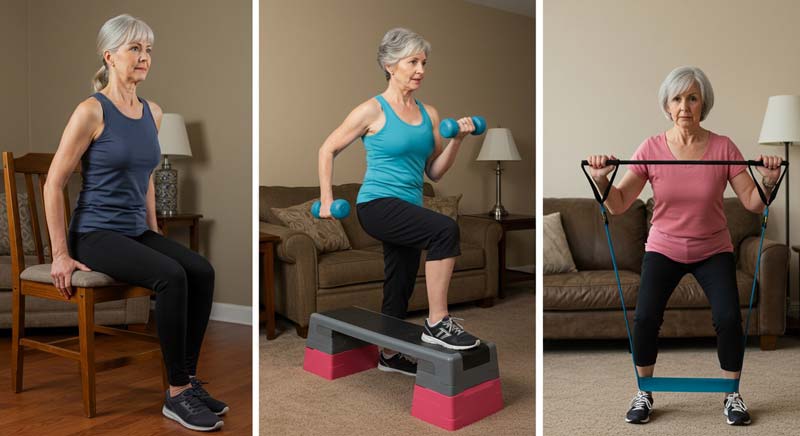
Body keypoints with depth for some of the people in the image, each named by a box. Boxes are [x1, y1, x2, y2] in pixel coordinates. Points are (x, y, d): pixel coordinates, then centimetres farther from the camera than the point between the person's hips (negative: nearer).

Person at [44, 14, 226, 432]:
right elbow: (53, 183, -11)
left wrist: (155, 233, 17)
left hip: (137, 232, 7)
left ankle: (189, 379, -8)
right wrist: (60, 254, -12)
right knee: (171, 276, -30)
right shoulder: (91, 111, -13)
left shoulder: (152, 112, 9)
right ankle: (175, 394, -17)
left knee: (202, 271, -18)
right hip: (95, 234, -7)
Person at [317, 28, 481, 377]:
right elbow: (327, 150, 1)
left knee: (400, 288, 18)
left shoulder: (429, 114, 9)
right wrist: (326, 200, -3)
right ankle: (437, 324, -23)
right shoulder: (372, 111, -8)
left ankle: (389, 356, 39)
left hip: (408, 208, 7)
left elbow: (434, 172, 10)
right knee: (445, 229, -31)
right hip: (377, 205, -7)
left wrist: (456, 140, -4)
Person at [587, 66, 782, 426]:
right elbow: (618, 205, -13)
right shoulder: (651, 148, -11)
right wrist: (602, 181, -32)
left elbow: (753, 204, -11)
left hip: (713, 251, 0)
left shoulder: (724, 148, -11)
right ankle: (644, 394, 6)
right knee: (645, 318, -17)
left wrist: (768, 182, -30)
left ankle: (732, 396, 10)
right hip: (664, 248, 0)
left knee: (729, 318, -16)